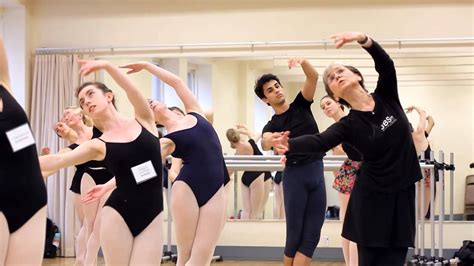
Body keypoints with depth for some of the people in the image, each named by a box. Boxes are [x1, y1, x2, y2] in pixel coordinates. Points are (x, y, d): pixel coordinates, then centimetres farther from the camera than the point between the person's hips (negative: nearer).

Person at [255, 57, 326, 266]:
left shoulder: (301, 104, 9)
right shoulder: (272, 125, 1)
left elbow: (313, 77, -6)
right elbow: (265, 144, -21)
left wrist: (303, 62, -27)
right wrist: (270, 139, -46)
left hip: (317, 173, 3)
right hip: (295, 174, -3)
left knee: (312, 235, -1)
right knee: (295, 235, -2)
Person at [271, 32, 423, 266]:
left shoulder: (386, 97, 1)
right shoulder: (348, 125, -7)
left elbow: (385, 64, -17)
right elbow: (319, 142, -25)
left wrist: (362, 39, -35)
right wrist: (289, 145, -46)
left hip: (402, 194, 2)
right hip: (372, 198, -2)